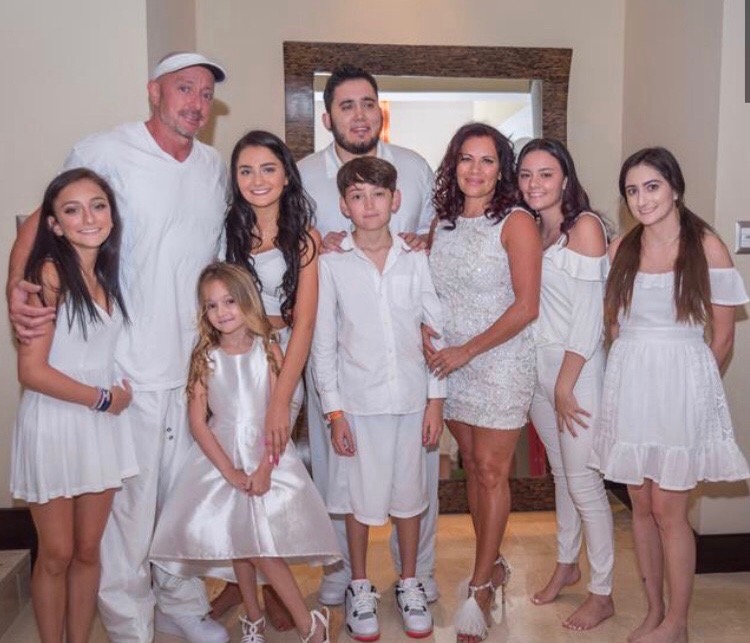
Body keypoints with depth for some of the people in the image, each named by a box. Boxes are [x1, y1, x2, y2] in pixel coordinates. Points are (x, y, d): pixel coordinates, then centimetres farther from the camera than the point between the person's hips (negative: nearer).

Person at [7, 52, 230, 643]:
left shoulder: (215, 166, 11)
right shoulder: (105, 152, -7)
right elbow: (43, 221, -4)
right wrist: (16, 285, -20)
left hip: (195, 364, 5)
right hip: (127, 366, -5)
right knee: (128, 502, 3)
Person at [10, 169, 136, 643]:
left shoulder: (106, 274, 6)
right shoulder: (51, 273, -14)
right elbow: (32, 371, -18)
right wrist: (104, 398, -9)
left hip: (102, 426, 6)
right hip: (54, 424, -5)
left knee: (89, 551, 13)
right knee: (57, 556, 8)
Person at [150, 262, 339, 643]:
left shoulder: (267, 349, -3)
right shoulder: (205, 357, -1)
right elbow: (197, 422, -4)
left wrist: (264, 467, -15)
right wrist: (230, 470, -11)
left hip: (266, 455, -2)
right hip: (221, 456, 2)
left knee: (255, 541, -9)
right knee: (235, 540, 3)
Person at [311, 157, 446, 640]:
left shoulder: (416, 260, 1)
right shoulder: (331, 264, -3)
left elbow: (437, 330, 3)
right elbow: (323, 343, -2)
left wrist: (436, 399, 0)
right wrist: (333, 409, -5)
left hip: (412, 397, 2)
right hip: (358, 400, -1)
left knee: (409, 492, 12)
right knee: (360, 497, 8)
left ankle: (409, 583, 32)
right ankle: (360, 587, 29)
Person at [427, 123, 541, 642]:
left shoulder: (516, 223, -9)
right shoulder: (442, 223, 9)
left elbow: (526, 306, -14)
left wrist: (468, 350, -14)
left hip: (502, 361, -5)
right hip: (449, 363, 6)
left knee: (491, 471, -1)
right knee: (473, 467, 13)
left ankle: (480, 586, 13)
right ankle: (495, 566, 29)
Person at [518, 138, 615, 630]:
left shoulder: (585, 226, -12)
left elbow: (588, 316, -16)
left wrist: (564, 387, -15)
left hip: (577, 367, -6)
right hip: (538, 365, 6)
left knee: (584, 481, 0)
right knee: (562, 473, 19)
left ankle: (603, 594, 17)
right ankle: (567, 565, 36)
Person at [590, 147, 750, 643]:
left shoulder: (707, 247, -6)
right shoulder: (622, 248, 6)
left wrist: (691, 385, 3)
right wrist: (635, 364, 7)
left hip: (682, 383, -4)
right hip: (629, 382, 4)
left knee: (668, 509, 1)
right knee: (641, 505, 11)